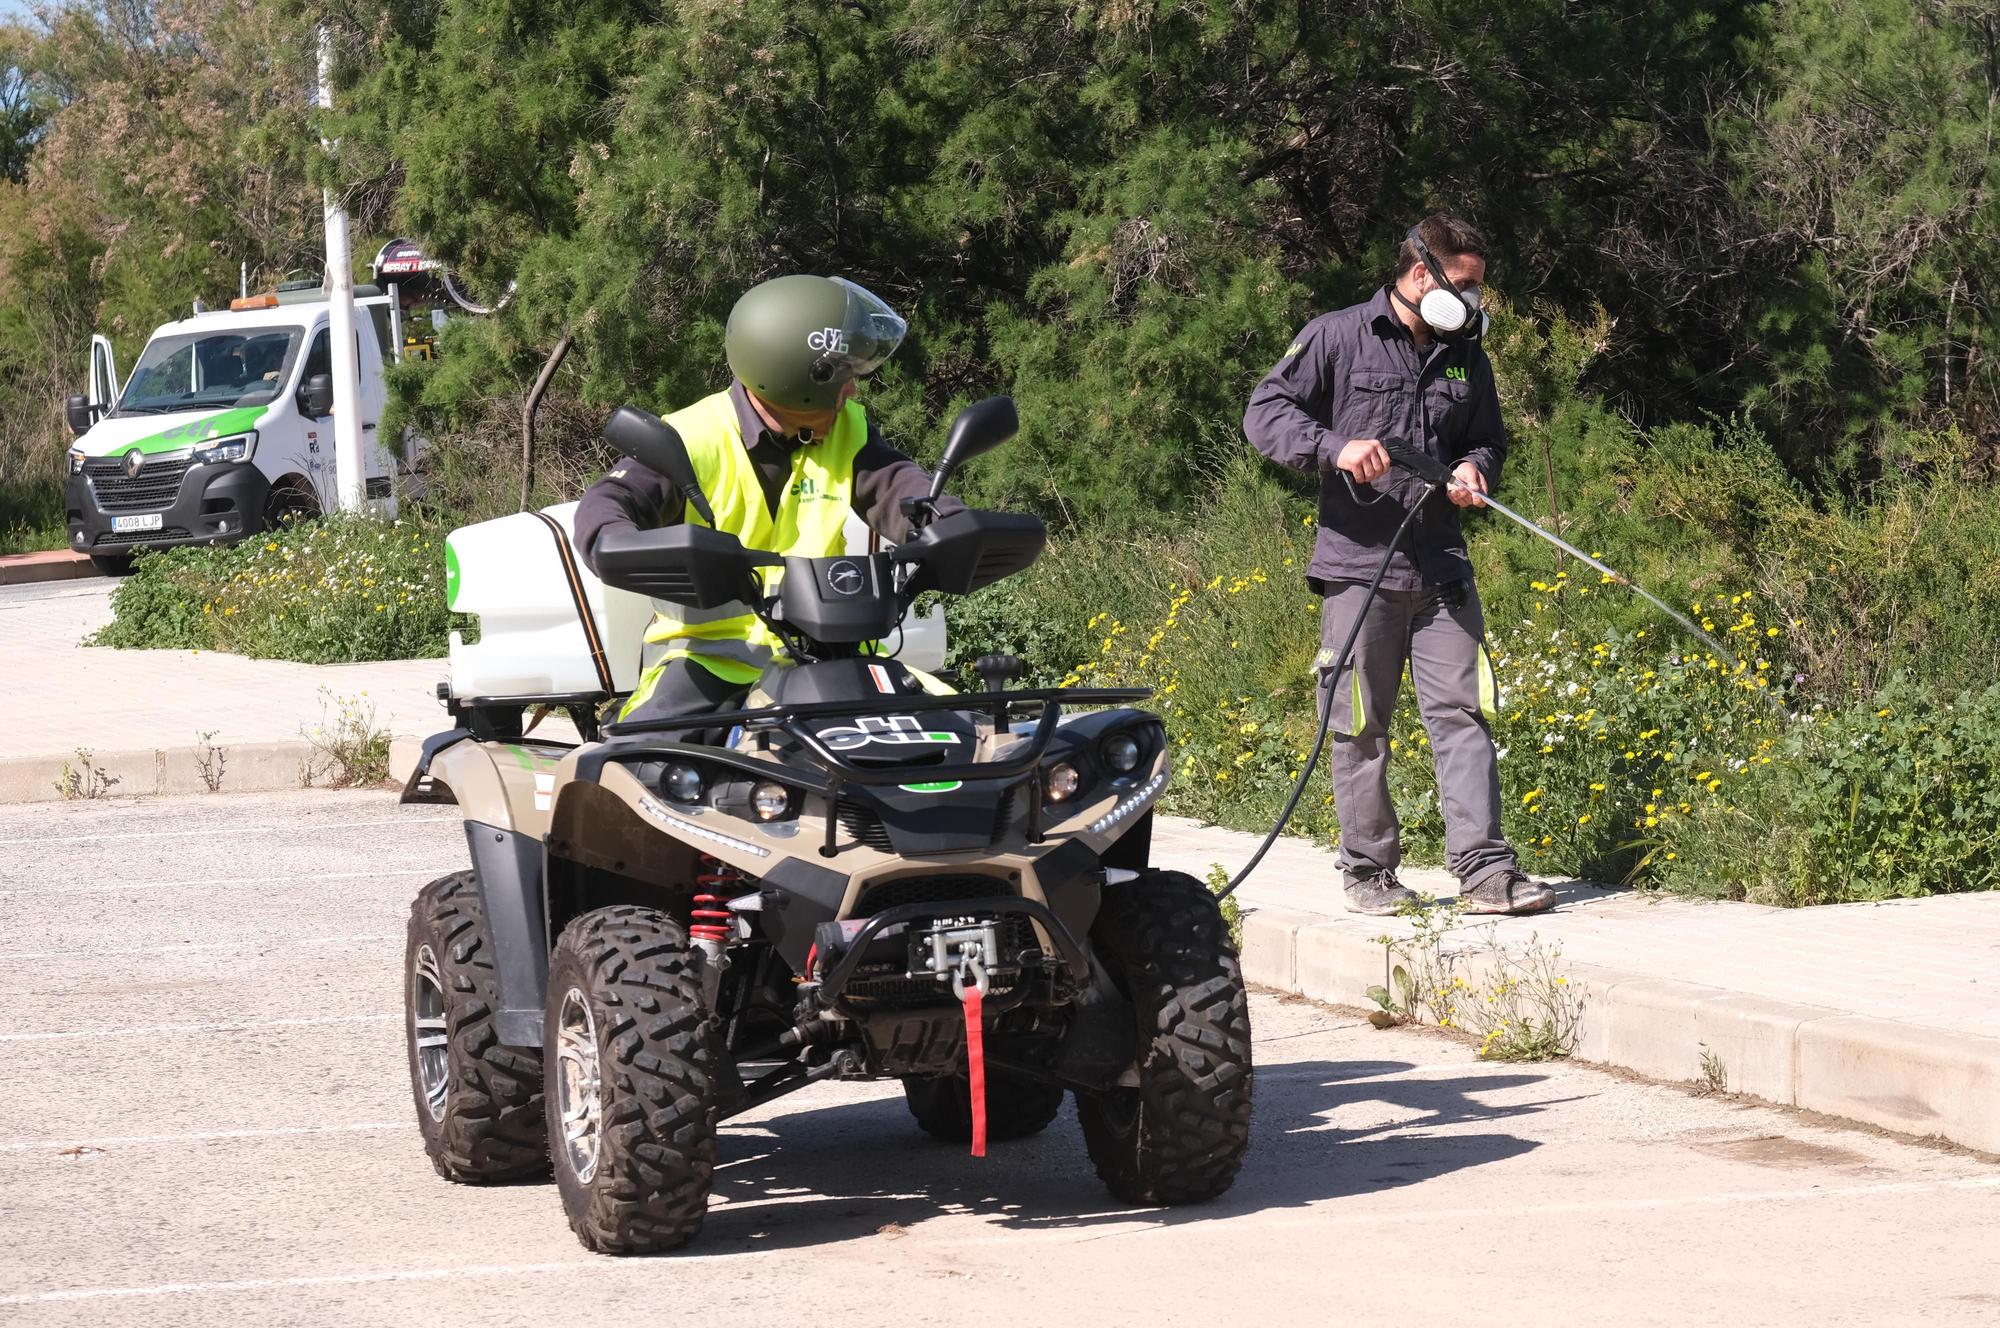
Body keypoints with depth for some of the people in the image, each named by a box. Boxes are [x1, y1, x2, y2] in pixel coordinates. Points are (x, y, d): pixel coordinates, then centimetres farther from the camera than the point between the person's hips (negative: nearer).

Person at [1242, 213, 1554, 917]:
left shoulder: (1466, 358, 16)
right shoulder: (1338, 337, 0)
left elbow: (1489, 437, 29)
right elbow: (1265, 411, -3)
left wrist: (1476, 468, 4)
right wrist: (1335, 447, -19)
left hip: (1441, 568, 4)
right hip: (1357, 567, -4)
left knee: (1462, 713, -4)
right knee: (1361, 727, 2)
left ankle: (1485, 870, -6)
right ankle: (1368, 871, 11)